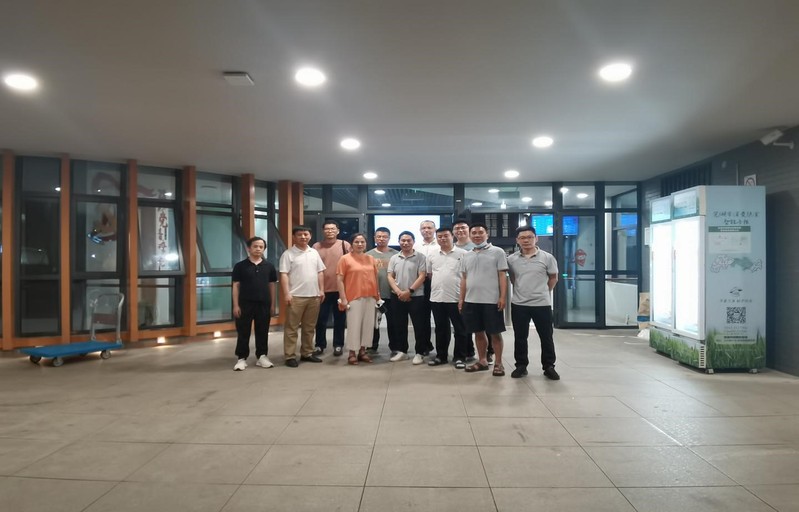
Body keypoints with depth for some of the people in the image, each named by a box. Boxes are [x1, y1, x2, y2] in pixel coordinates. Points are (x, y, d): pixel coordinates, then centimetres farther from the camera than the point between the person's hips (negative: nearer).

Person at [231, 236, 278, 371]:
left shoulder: (269, 266, 5)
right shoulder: (240, 266, -1)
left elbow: (272, 286, 9)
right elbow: (236, 286, 0)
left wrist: (272, 304, 6)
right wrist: (236, 305, -5)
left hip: (264, 304, 2)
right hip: (245, 304, -2)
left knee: (262, 332, 9)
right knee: (243, 332, 4)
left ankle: (262, 356, 20)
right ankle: (242, 358, 13)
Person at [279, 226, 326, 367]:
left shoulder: (314, 253, 12)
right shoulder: (288, 254, -4)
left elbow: (320, 272, 15)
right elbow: (284, 275, -9)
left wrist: (321, 290, 8)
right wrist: (286, 293, -16)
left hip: (314, 296, 6)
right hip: (296, 296, -5)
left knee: (310, 327, 12)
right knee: (291, 327, -1)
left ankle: (307, 353, 23)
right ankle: (290, 356, 5)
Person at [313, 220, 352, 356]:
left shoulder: (345, 245, 0)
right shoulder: (316, 247, 3)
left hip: (340, 289, -1)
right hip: (322, 289, 1)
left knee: (340, 319, 9)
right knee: (321, 319, 8)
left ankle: (338, 345, 20)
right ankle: (320, 345, 20)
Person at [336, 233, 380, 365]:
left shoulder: (371, 259, 11)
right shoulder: (345, 259, -3)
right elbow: (339, 279, -5)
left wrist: (377, 295, 12)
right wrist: (343, 298, -10)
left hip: (370, 297, 5)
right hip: (354, 298, -5)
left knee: (368, 325, 8)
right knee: (354, 325, -1)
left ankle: (362, 351, 20)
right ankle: (352, 353, 9)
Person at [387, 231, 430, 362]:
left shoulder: (420, 257, -4)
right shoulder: (394, 258, 9)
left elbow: (422, 277, -9)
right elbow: (390, 277, 5)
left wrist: (409, 291, -15)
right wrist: (398, 292, -9)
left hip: (416, 296, -4)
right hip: (397, 297, 4)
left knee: (419, 326, -1)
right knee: (399, 325, 11)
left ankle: (420, 352, 9)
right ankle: (401, 350, 23)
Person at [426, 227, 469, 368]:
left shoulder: (463, 254, -3)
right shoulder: (432, 256, 9)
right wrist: (438, 286, 13)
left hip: (456, 298, -4)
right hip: (437, 298, 4)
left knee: (460, 329, 3)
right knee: (440, 329, 13)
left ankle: (460, 357, 13)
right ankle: (441, 356, 23)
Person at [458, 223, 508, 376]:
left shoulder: (497, 252, -2)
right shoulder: (467, 256, 13)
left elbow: (502, 276, -6)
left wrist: (502, 297, -13)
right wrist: (461, 299, 11)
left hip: (492, 300, -5)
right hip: (471, 301, 5)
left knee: (495, 333, 2)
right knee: (478, 332, 12)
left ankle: (498, 363, 11)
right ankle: (482, 361, 23)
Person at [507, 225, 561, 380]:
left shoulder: (547, 257, -4)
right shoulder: (511, 259, 1)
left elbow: (553, 278, 6)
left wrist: (542, 292, 9)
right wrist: (523, 290, 10)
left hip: (542, 304, -1)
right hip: (519, 304, 2)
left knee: (546, 337, 7)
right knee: (520, 337, 9)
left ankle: (549, 367, 20)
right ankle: (521, 366, 22)